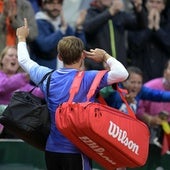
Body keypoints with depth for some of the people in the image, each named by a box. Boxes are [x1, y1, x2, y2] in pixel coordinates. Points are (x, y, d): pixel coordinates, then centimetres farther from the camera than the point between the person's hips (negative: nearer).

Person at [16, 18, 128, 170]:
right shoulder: (87, 79, -13)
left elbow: (24, 60, 23)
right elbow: (122, 73, -20)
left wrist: (22, 38, 40)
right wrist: (105, 56, -3)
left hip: (51, 150, 6)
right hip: (75, 150, -6)